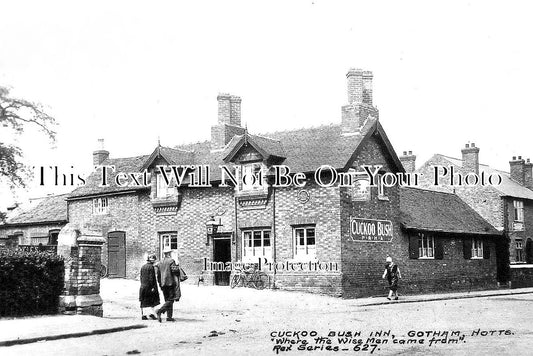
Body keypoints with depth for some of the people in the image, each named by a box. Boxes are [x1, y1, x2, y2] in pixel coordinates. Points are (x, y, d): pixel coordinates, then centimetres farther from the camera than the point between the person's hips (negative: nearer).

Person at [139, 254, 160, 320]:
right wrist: (153, 287, -14)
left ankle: (143, 315, 7)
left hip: (143, 286, 7)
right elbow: (151, 278, -15)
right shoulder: (151, 267, -11)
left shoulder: (143, 267, 11)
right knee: (152, 300, 5)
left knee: (144, 302, 8)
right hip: (149, 286, -7)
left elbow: (141, 277, 13)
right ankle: (152, 313, -2)